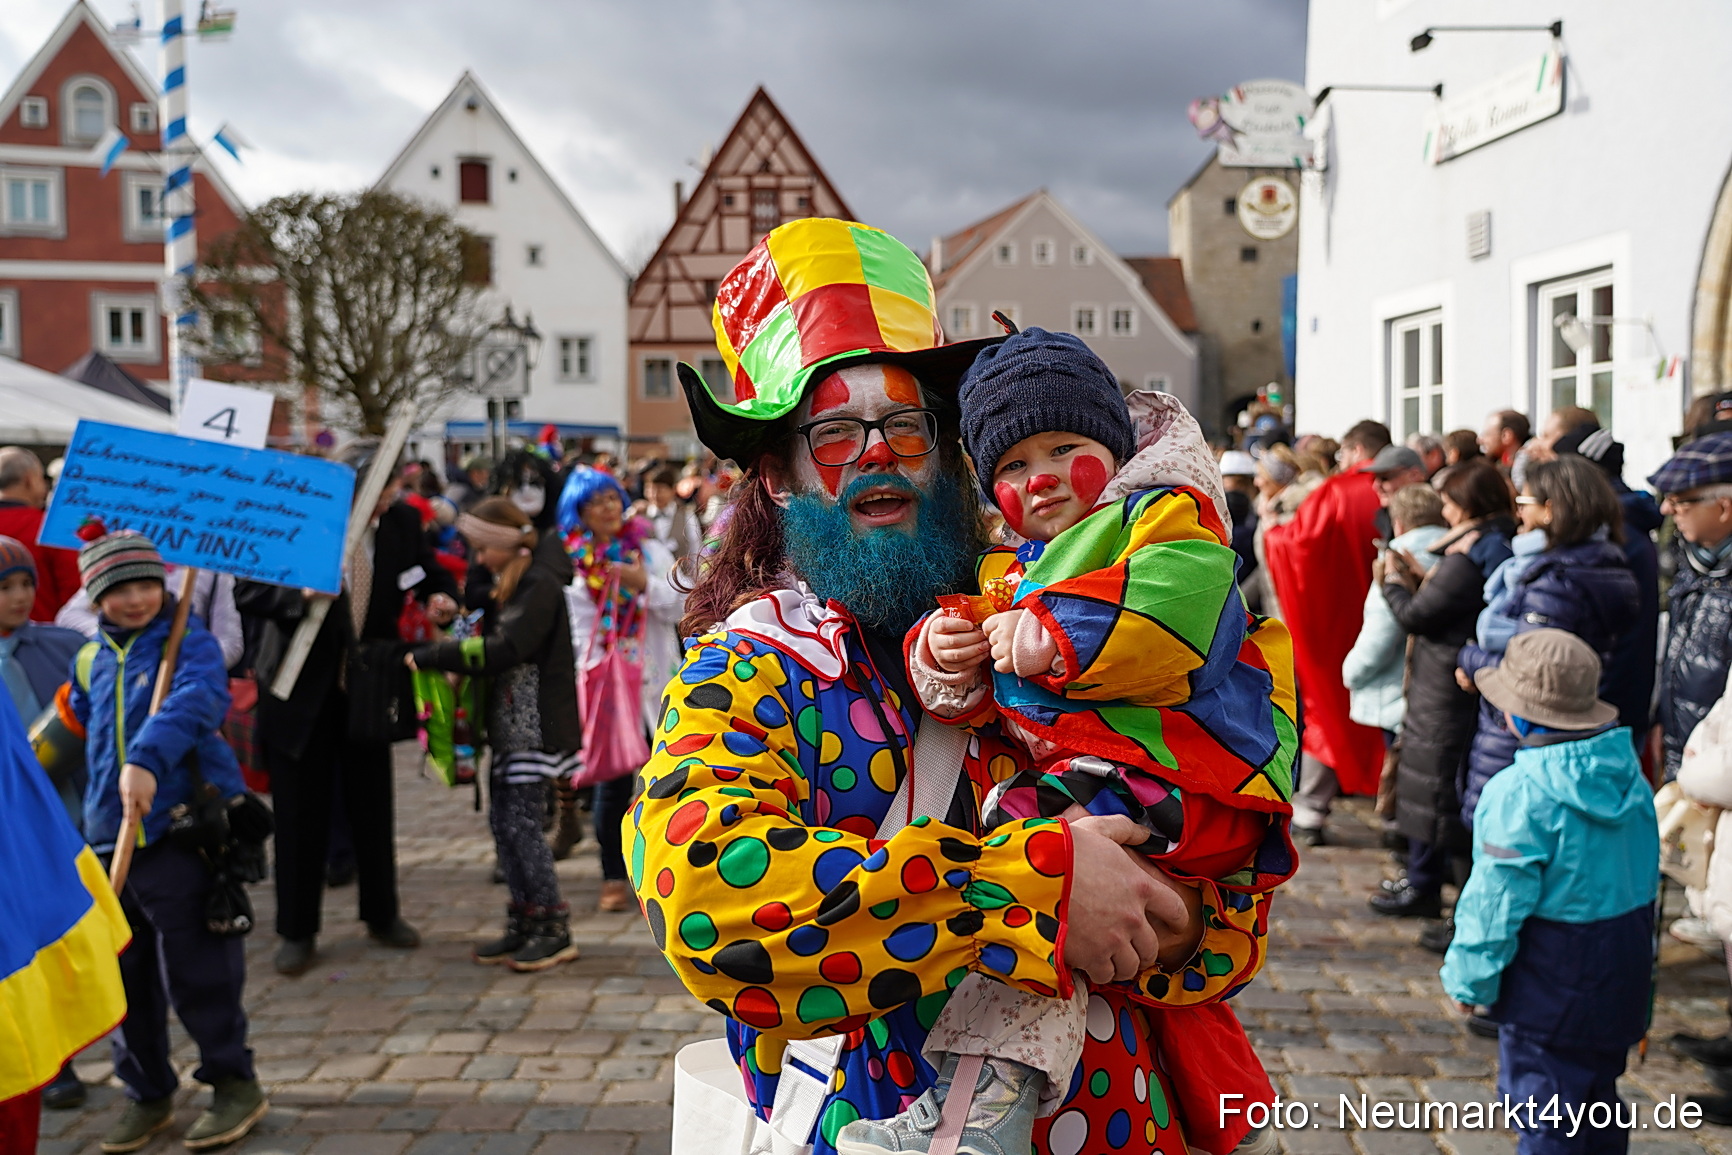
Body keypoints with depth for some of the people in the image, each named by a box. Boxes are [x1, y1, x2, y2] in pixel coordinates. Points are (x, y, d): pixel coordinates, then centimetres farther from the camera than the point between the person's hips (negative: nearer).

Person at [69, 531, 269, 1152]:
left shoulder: (189, 640, -6)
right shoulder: (91, 661, 13)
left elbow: (199, 699, -26)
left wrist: (147, 760, -37)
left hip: (183, 829, -6)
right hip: (109, 839, 6)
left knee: (196, 972, 0)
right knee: (125, 975, 13)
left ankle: (235, 1084, 18)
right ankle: (146, 1094, 30)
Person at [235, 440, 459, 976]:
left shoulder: (402, 521, -5)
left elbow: (431, 572, 11)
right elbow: (247, 592, -14)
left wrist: (441, 597, -12)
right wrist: (299, 594, -33)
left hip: (368, 686, 3)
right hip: (302, 686, -3)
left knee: (373, 806, 12)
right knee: (301, 811, 5)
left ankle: (383, 915, 31)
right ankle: (297, 932, 20)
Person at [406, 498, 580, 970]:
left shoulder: (540, 585, -13)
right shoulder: (510, 584, 19)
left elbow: (504, 651, -21)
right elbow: (493, 643, 18)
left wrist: (432, 656, -16)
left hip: (537, 727, -9)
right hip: (509, 723, 9)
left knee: (521, 822, -8)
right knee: (502, 821, 9)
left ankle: (554, 930, 2)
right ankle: (523, 926, 18)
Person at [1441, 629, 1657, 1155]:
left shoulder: (1520, 794, -24)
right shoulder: (1629, 774, 0)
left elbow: (1495, 901, -19)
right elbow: (1646, 873, 11)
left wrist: (1468, 979, -6)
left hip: (1550, 979, -8)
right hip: (1624, 967, 8)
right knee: (1597, 1094, 23)